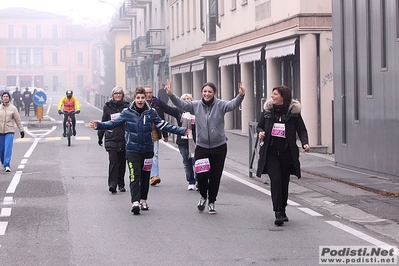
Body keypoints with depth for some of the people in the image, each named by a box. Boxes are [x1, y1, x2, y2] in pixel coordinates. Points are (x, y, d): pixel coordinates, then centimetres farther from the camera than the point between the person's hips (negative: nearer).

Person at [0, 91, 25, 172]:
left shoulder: (13, 108, 1)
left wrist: (21, 130, 3)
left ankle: (7, 165, -12)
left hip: (9, 131, -2)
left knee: (8, 149, -12)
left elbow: (18, 120, 4)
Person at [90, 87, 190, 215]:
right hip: (132, 150, -3)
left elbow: (164, 125, 6)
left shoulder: (151, 113, 1)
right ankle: (135, 202, -21)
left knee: (145, 176, 11)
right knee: (135, 176, -14)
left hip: (147, 150, 3)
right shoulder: (127, 113, -3)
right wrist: (99, 125, -19)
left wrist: (182, 131, 2)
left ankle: (143, 200, 26)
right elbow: (113, 123, -3)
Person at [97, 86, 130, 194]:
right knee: (113, 161, -13)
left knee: (122, 161, 8)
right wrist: (100, 136, 12)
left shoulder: (126, 106, 5)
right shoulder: (108, 107, 5)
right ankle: (112, 184, -15)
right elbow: (104, 122, 11)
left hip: (124, 138, 2)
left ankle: (121, 184, 20)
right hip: (111, 138, -2)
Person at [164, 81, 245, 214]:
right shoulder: (196, 105, 1)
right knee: (201, 175, -8)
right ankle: (203, 196, 22)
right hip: (201, 147, 1)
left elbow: (233, 104, -21)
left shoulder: (220, 105, -5)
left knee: (215, 176, 6)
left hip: (219, 147, -1)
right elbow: (181, 104, -9)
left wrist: (241, 95, -42)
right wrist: (171, 95, -27)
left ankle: (211, 202, 24)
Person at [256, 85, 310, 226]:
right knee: (275, 180, -14)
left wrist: (305, 143, -15)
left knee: (284, 181, 8)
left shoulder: (294, 112, -1)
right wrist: (260, 132, -7)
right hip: (270, 152, 0)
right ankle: (278, 212, -13)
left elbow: (302, 130, 2)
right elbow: (259, 126, 16)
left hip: (287, 153, 0)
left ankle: (282, 210, 25)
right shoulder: (268, 110, 4)